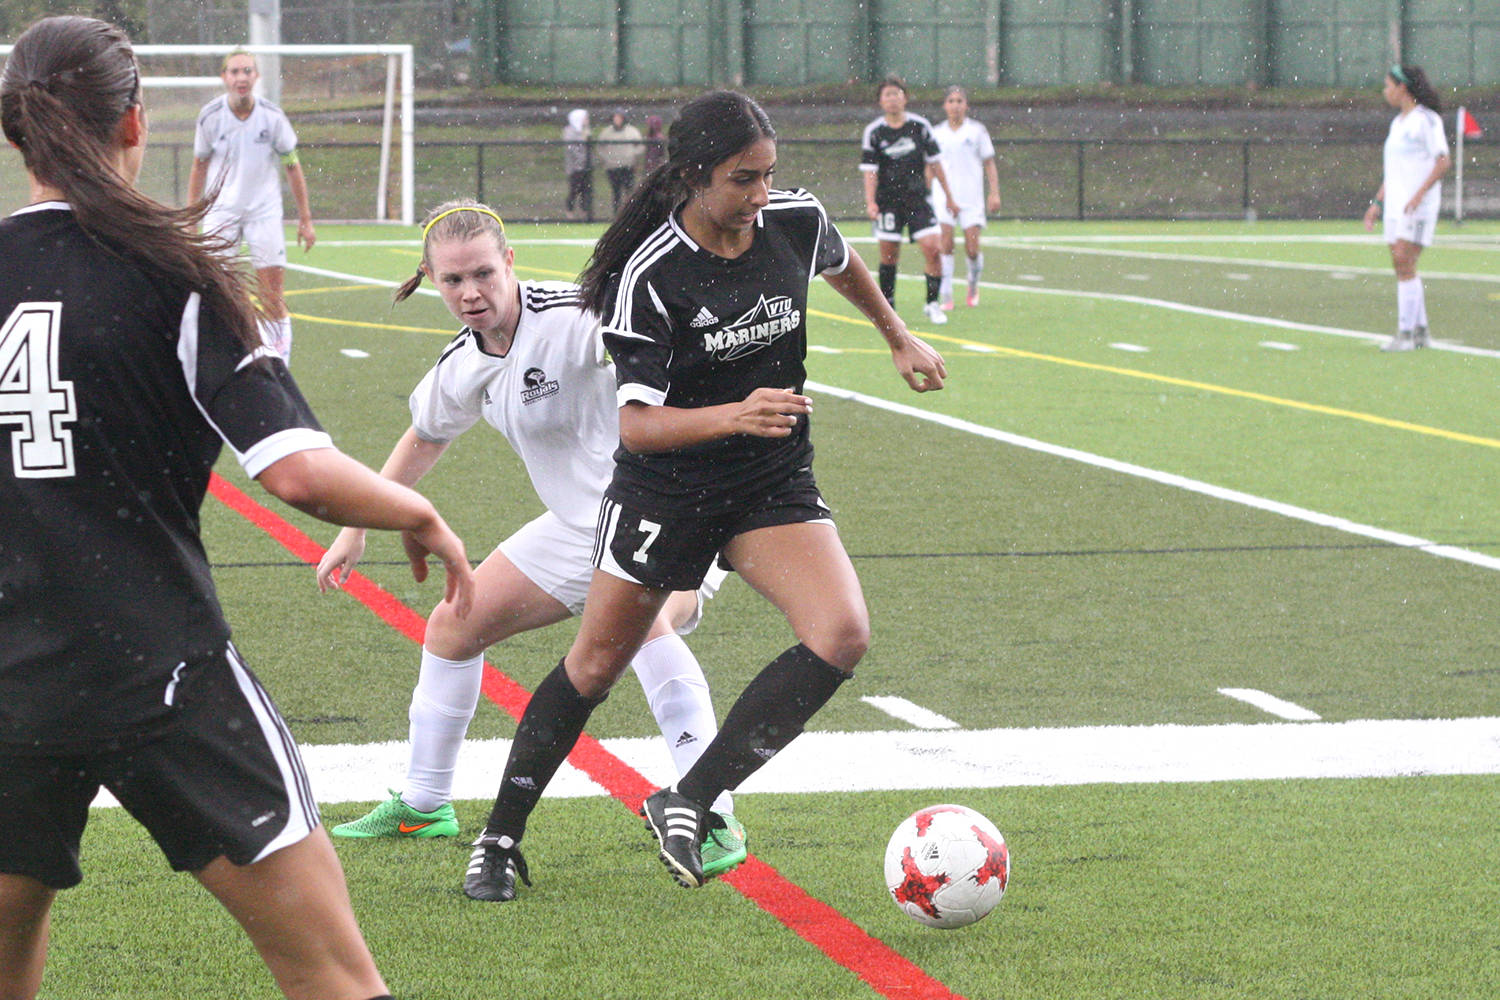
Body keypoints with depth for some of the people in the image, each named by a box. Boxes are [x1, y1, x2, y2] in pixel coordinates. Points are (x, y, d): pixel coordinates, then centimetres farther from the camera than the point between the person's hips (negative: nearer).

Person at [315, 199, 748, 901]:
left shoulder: (574, 317, -26)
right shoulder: (463, 366, 0)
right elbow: (425, 438, 20)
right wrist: (354, 531, 23)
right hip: (580, 524, 8)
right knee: (454, 625, 12)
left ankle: (716, 820, -34)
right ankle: (422, 804, 33)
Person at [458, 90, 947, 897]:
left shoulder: (796, 221, -9)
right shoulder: (650, 275, -23)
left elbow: (841, 265, 17)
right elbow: (637, 423, -26)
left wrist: (900, 339, 29)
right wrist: (733, 415, -41)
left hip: (775, 481, 4)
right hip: (666, 488, -3)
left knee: (841, 635, -20)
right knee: (596, 664, 7)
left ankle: (690, 802, -12)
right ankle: (501, 836, 25)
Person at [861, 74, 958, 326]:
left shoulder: (920, 126, 2)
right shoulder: (873, 132, -2)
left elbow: (934, 162, 8)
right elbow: (870, 170, -4)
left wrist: (948, 196, 10)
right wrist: (870, 202, -17)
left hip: (918, 199, 1)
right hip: (888, 201, -1)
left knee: (931, 247, -12)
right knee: (889, 254, 0)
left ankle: (932, 304, 0)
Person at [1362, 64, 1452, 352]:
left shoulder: (1427, 120, -9)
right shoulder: (1397, 123, 17)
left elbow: (1444, 161, -15)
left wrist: (1419, 194, -23)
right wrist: (1377, 203, 17)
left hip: (1419, 206, -9)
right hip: (1395, 205, 9)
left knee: (1404, 263, -14)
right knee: (1403, 267, 7)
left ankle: (1405, 334, -14)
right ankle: (1420, 330, 14)